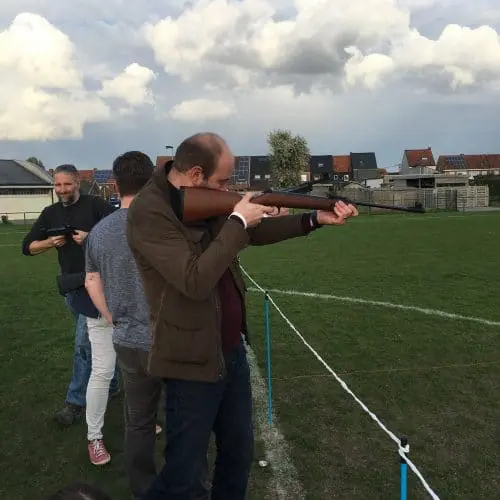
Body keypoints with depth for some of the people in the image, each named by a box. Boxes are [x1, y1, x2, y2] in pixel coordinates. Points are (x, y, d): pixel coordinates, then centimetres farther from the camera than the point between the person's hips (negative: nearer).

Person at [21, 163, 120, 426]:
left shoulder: (96, 204, -7)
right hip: (71, 285, 6)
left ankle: (77, 401, 5)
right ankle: (111, 383, 33)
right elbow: (28, 247, 11)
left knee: (84, 342, -6)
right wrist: (50, 242, -7)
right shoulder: (50, 213, 9)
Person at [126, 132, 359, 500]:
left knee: (240, 455, 23)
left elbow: (254, 232, 14)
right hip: (195, 362, -8)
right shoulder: (148, 212, -21)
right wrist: (238, 221, -22)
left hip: (233, 351, 8)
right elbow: (195, 280, -30)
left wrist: (317, 219, 7)